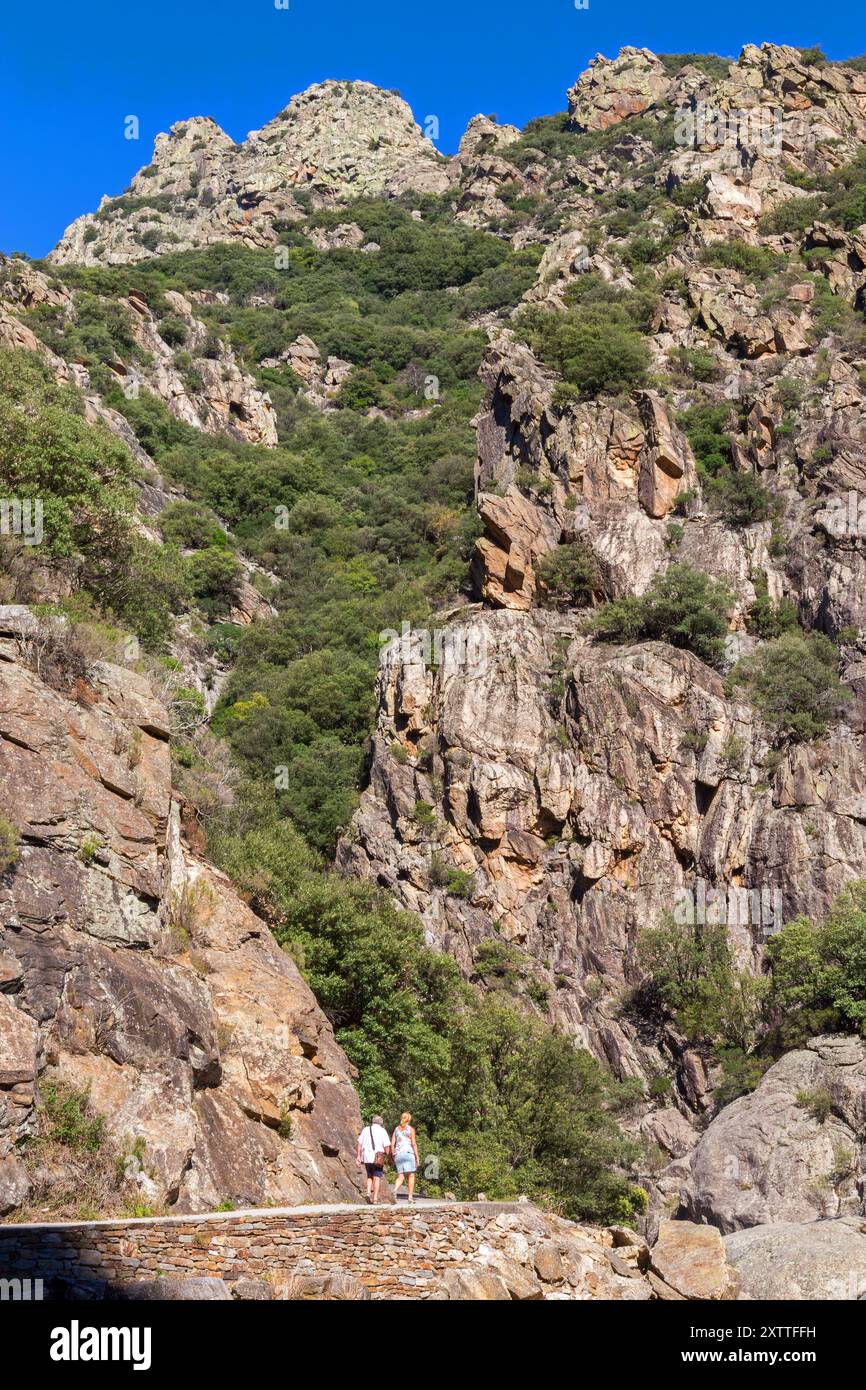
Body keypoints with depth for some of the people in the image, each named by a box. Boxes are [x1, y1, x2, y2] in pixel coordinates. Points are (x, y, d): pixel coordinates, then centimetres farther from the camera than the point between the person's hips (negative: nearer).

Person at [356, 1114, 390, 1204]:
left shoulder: (365, 1129, 9)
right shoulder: (382, 1131, 0)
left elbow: (359, 1143, 5)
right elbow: (386, 1146, -6)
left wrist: (358, 1156, 7)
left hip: (366, 1157, 3)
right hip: (378, 1158, -3)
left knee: (369, 1176, 19)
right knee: (377, 1178, 2)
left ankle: (368, 1193, -2)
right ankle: (374, 1199, -4)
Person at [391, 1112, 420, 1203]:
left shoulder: (396, 1129, 13)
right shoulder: (410, 1129, 0)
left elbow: (392, 1144, 9)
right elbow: (414, 1144, -6)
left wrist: (393, 1157, 14)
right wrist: (417, 1157, -3)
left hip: (398, 1154, 4)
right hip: (408, 1153, -4)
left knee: (400, 1176, 5)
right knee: (411, 1175, 5)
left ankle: (395, 1190, -22)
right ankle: (410, 1197, 2)